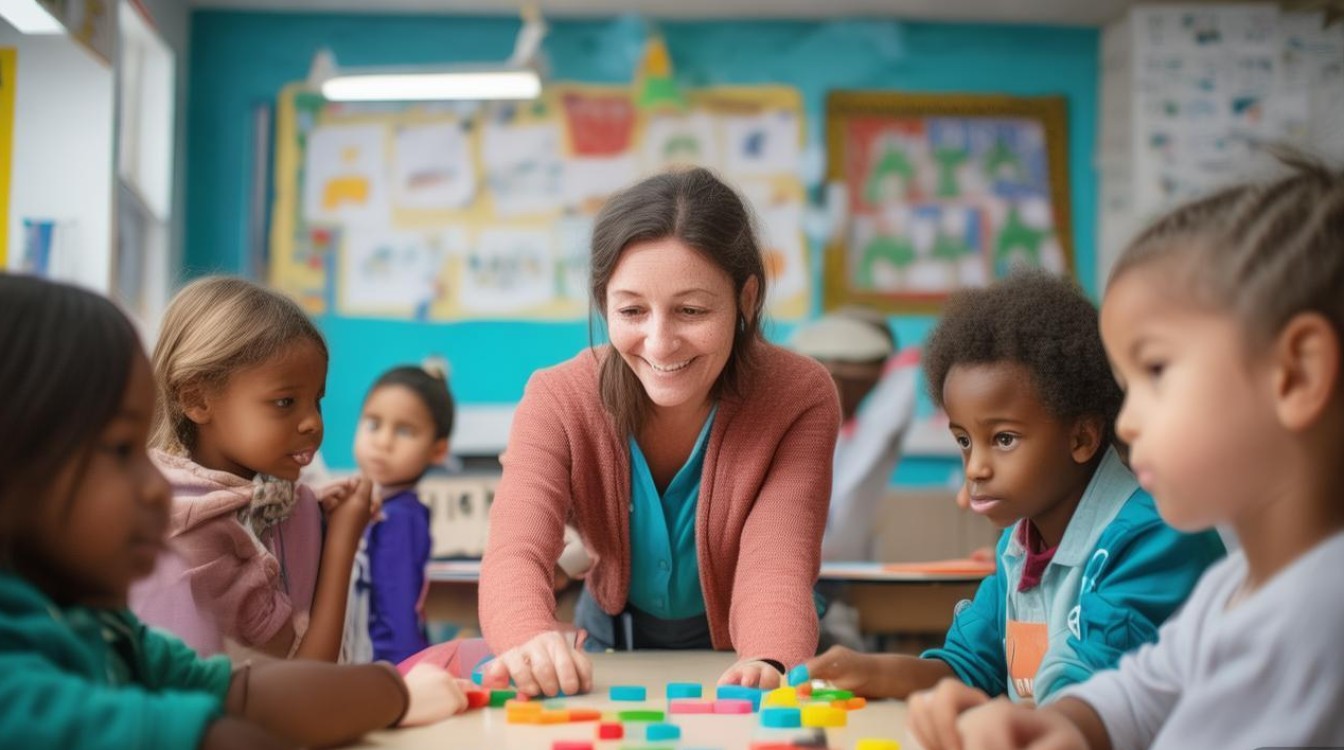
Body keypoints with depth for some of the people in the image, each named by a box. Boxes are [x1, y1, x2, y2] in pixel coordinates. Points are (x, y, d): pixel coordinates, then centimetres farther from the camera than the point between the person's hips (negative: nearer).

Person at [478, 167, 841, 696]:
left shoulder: (800, 399, -20)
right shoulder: (560, 399, -17)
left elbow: (774, 569, -29)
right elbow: (515, 554, -31)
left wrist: (769, 665, -52)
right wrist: (532, 643, -55)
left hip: (735, 657, 0)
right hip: (611, 642, 0)